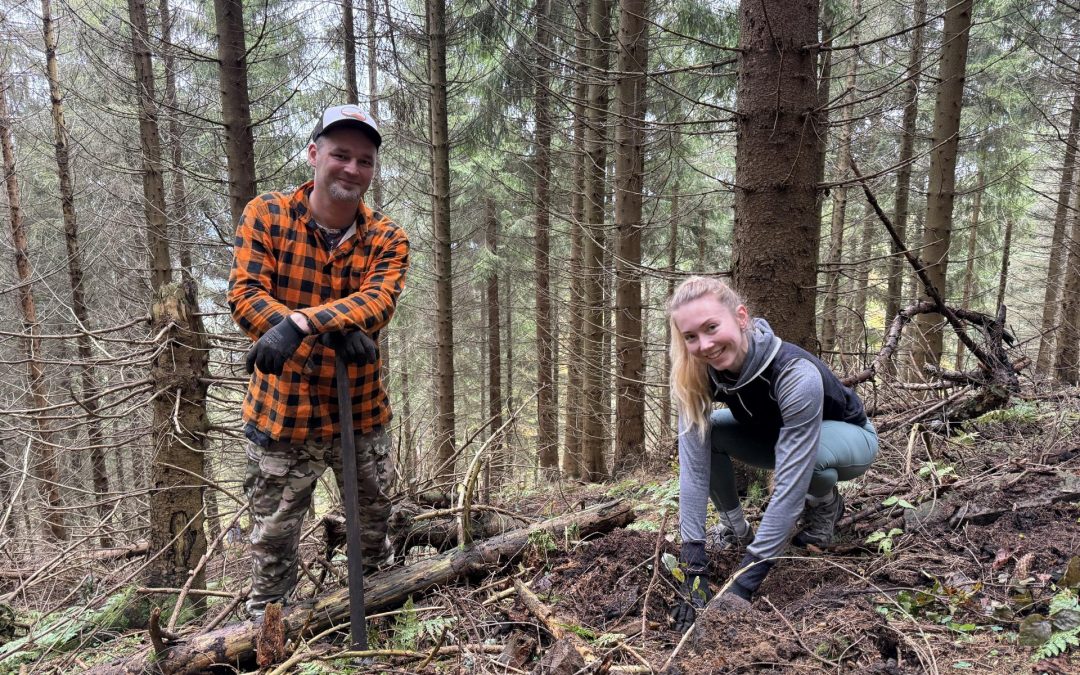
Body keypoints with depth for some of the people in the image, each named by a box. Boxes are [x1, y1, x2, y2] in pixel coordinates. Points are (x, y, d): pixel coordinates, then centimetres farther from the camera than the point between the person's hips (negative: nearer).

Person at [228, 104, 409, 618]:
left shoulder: (387, 239, -3)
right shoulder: (266, 215, -6)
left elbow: (377, 302, -20)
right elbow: (244, 294, -16)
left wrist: (301, 323, -37)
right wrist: (337, 330, -30)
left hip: (361, 413, 2)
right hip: (281, 413, -2)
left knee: (375, 530, 20)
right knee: (272, 543, 10)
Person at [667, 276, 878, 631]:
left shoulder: (796, 374, -40)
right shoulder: (697, 374, -26)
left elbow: (790, 484, -42)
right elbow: (694, 468, -30)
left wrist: (746, 579, -43)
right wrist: (694, 569, -36)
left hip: (849, 436, -4)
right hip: (776, 435, 4)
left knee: (813, 453, -38)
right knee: (703, 433, -23)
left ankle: (827, 503, -4)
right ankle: (736, 530, -3)